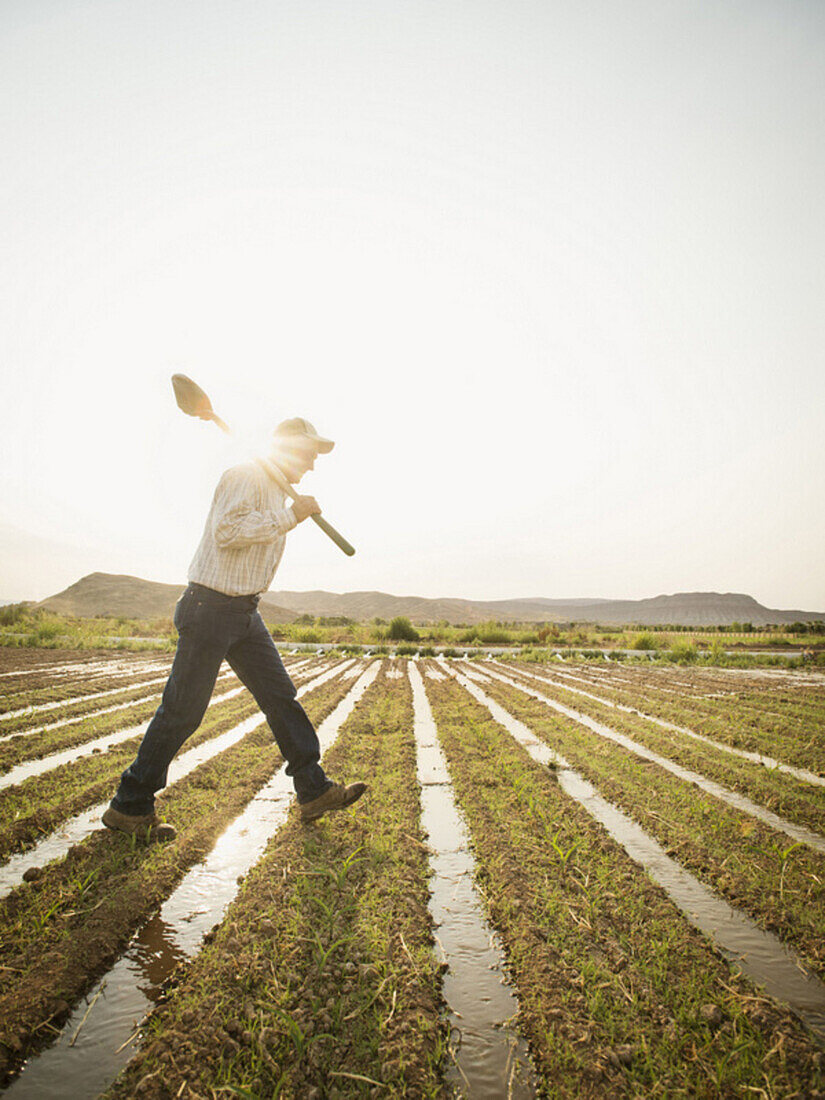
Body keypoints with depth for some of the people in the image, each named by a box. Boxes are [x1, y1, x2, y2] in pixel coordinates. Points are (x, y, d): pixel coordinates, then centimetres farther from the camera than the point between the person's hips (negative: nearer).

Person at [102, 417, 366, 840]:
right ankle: (129, 806, 17)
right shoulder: (245, 476, -12)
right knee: (182, 710, -1)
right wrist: (289, 516, -19)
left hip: (244, 612, 9)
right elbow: (227, 531, -25)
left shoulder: (275, 489, 19)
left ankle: (314, 791, 13)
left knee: (281, 696, 6)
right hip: (210, 607, -9)